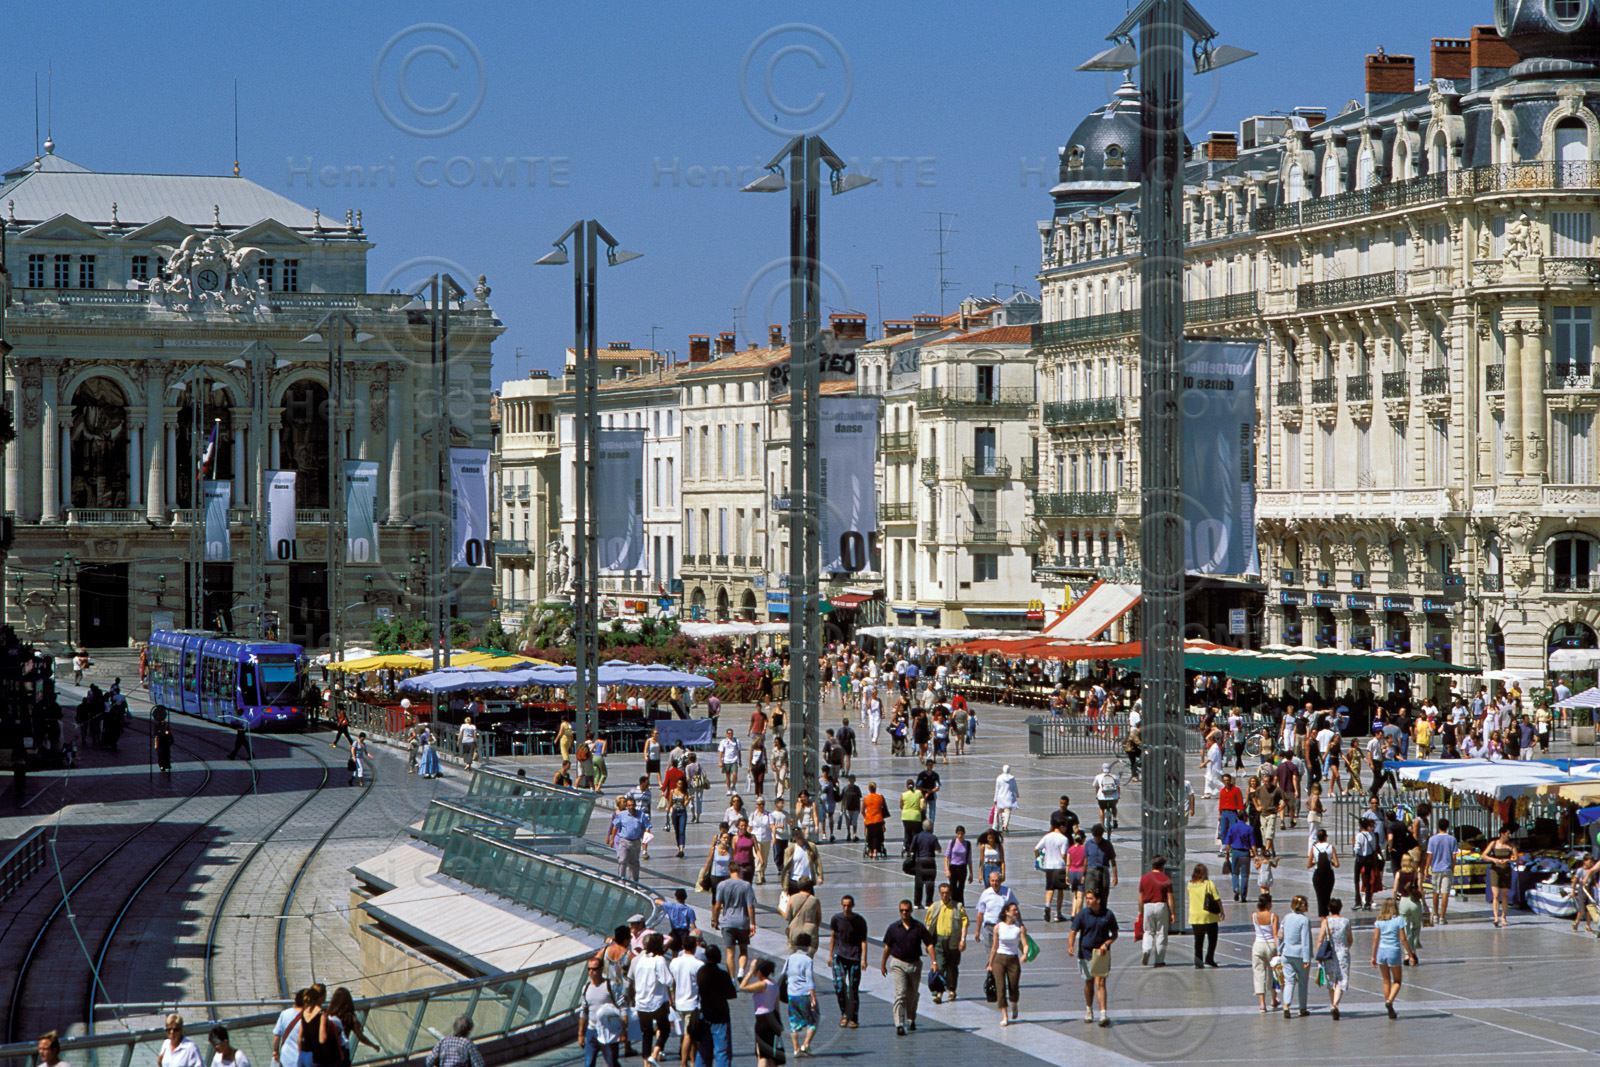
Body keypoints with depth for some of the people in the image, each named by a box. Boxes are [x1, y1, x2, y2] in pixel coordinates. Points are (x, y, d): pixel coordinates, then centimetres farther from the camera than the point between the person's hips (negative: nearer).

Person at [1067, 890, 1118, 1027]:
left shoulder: (1108, 914, -1)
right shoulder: (1082, 915, -3)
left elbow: (1114, 934, 8)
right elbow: (1073, 933, -3)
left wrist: (1106, 944, -11)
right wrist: (1070, 946, -22)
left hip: (1102, 953, -1)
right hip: (1086, 952, 1)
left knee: (1100, 983, -10)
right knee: (1089, 982, 13)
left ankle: (1103, 1014, -16)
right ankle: (1088, 1009, 34)